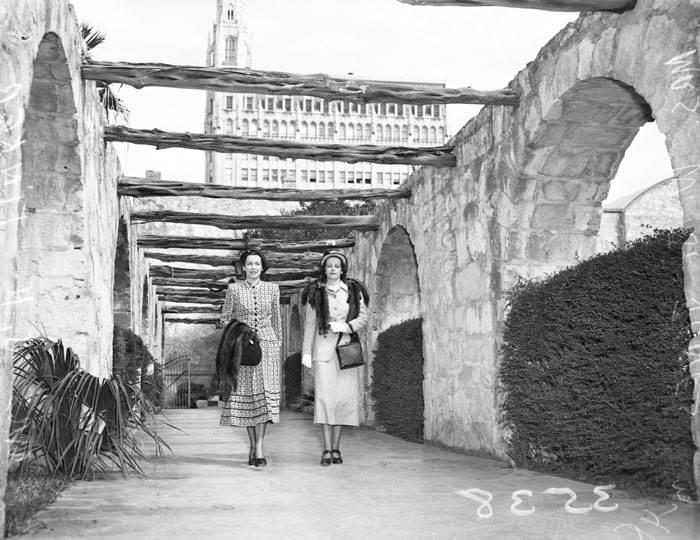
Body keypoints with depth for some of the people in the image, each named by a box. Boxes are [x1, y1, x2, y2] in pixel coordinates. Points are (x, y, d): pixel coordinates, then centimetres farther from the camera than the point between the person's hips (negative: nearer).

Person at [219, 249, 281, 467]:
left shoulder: (272, 289, 7)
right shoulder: (233, 289, 3)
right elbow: (225, 318, 9)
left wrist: (278, 344, 15)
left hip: (267, 345, 0)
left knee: (264, 392, -10)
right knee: (246, 393, 2)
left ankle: (259, 446, -11)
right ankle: (253, 444, 13)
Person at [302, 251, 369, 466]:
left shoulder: (354, 290, 10)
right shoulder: (315, 292, 7)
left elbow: (363, 317, 7)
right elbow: (310, 323, 7)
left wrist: (346, 326, -10)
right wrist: (306, 351, 2)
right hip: (323, 348, -1)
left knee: (344, 396, -2)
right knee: (324, 395, -9)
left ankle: (336, 448, 7)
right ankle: (327, 449, -6)